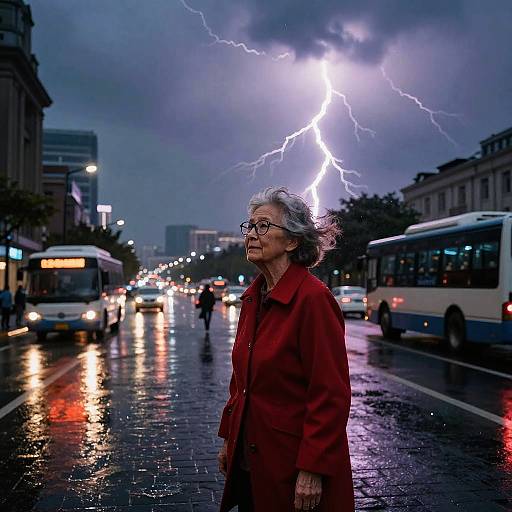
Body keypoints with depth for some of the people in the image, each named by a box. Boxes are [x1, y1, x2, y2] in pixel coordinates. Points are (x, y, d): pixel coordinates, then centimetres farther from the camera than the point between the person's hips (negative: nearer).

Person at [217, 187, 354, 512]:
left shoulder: (313, 298, -19)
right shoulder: (253, 298, 6)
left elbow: (330, 396, -20)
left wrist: (313, 470, -20)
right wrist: (229, 439, 14)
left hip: (292, 467, -7)